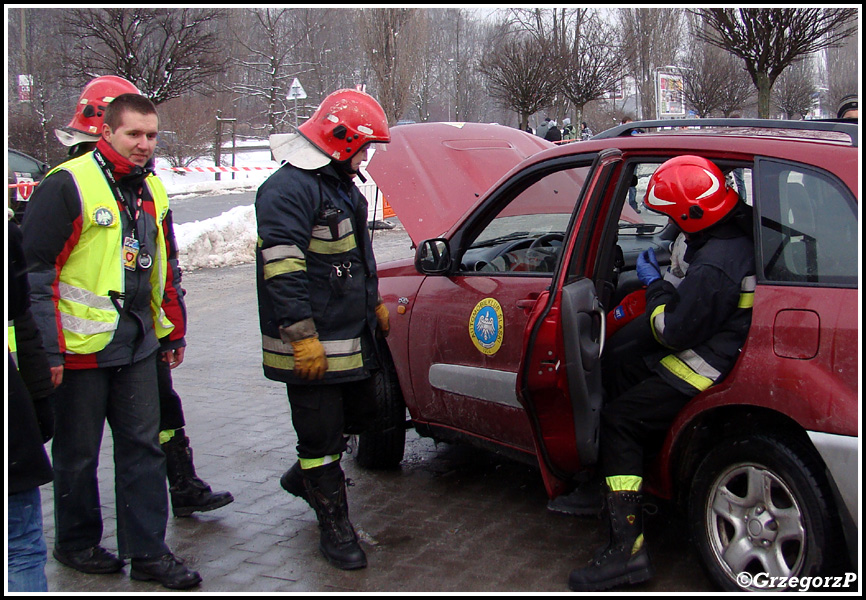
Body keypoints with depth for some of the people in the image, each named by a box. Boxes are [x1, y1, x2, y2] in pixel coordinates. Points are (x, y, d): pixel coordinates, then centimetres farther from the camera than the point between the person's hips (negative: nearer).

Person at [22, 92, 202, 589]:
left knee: (144, 446, 8)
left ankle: (148, 551, 17)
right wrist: (48, 349, -15)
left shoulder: (152, 190, 12)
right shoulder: (68, 185, -11)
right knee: (78, 452, 9)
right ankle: (76, 543, 28)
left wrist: (174, 331, 21)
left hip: (138, 344, 6)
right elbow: (38, 271, -13)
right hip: (82, 344, -6)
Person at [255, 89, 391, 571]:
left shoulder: (342, 185, 17)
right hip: (312, 348, -10)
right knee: (321, 435, 0)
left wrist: (375, 302, 31)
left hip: (352, 338, 10)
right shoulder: (289, 190, -17)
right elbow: (282, 272, -24)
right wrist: (303, 337, -25)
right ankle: (336, 529, 12)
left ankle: (305, 476, 42)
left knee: (361, 413, 19)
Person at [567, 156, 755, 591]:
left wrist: (655, 284, -8)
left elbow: (673, 331, -23)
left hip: (702, 368, -11)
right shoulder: (735, 238, 3)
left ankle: (628, 547, -11)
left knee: (619, 421, -10)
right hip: (711, 349, 11)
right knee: (617, 373, 20)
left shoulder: (714, 267, -29)